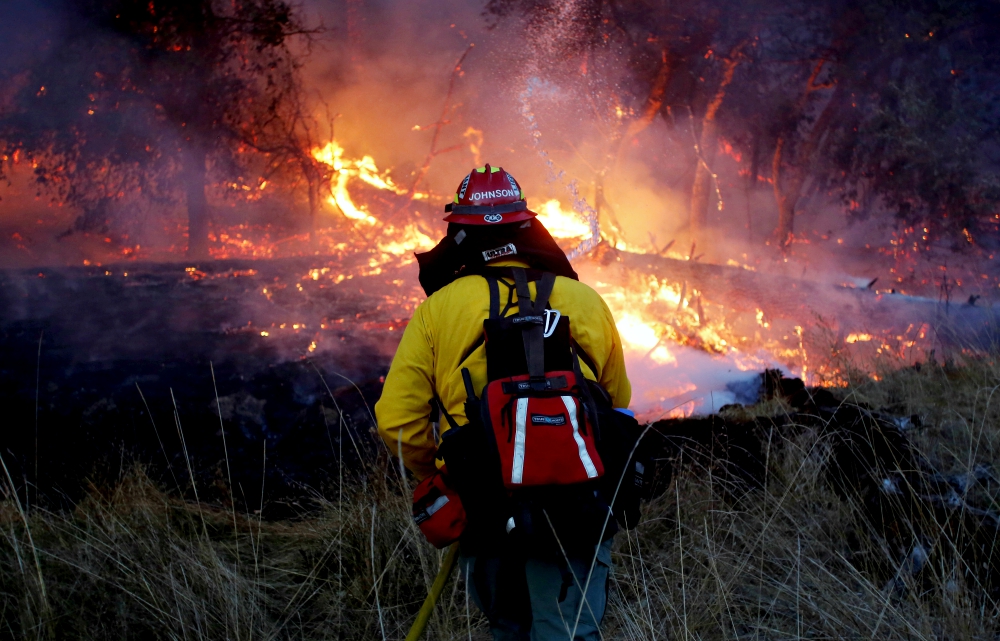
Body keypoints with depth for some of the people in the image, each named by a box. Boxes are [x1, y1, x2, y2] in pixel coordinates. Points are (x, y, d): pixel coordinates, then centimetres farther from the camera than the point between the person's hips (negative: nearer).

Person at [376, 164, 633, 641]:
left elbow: (397, 419, -1)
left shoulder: (436, 310, 2)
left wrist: (439, 476, 17)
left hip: (485, 510, 1)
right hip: (575, 507, 0)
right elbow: (618, 402, 15)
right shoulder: (586, 301, 6)